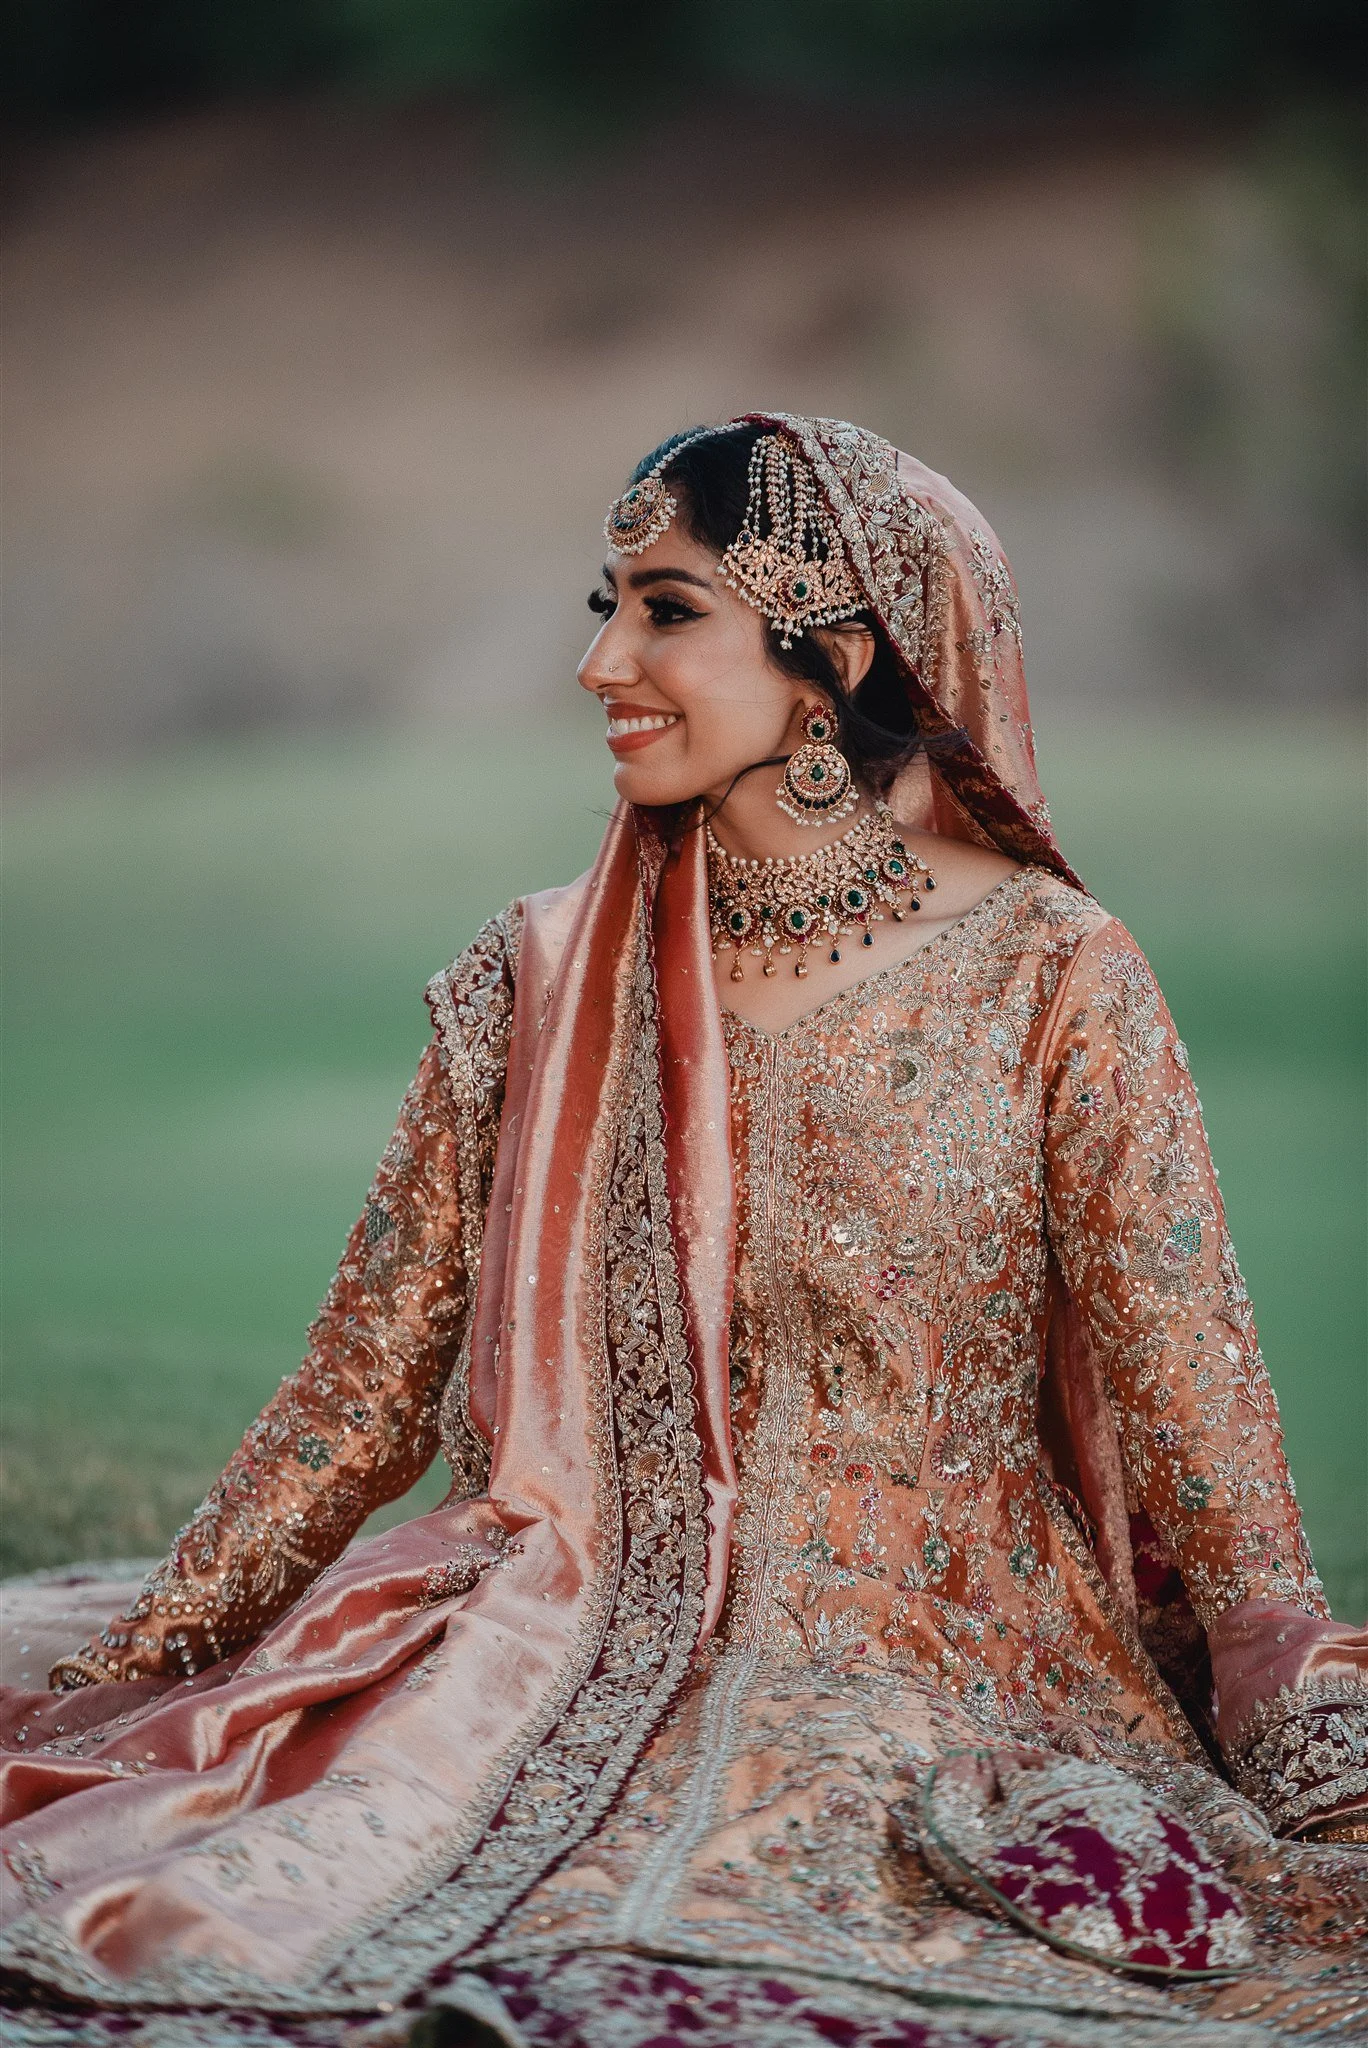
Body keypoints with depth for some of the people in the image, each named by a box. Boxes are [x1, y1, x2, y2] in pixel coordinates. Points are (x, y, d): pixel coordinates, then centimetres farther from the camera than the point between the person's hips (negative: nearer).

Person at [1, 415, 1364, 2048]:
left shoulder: (1047, 981, -2)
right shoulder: (544, 985, 7)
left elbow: (1199, 1423, -4)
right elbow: (365, 1389, 10)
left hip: (958, 1690, -2)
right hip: (579, 1662, 2)